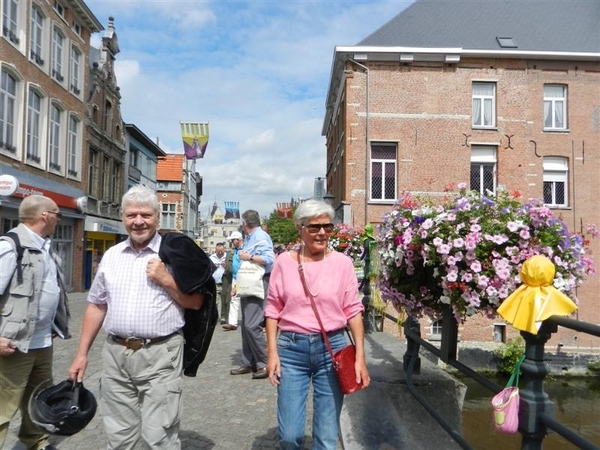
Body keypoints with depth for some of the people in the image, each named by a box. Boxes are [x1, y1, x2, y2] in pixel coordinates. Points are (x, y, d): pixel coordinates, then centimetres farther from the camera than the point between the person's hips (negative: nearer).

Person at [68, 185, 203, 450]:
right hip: (115, 354, 5)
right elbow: (96, 306, 15)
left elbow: (196, 302, -3)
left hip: (160, 355, -4)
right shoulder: (111, 255, 10)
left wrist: (166, 280, -15)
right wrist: (82, 353, 13)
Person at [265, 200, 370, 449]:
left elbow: (353, 311, 0)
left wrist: (360, 356, -4)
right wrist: (272, 352, -3)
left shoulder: (342, 262, -2)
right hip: (291, 348, 0)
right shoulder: (284, 262, -1)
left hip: (332, 347, 0)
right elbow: (273, 309, 3)